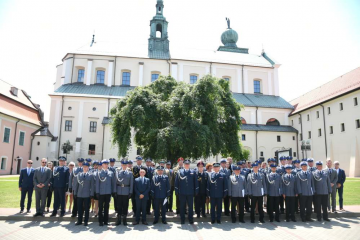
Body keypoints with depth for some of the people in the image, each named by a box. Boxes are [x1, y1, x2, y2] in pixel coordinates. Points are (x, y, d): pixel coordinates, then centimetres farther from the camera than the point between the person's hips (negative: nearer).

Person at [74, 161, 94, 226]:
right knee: (79, 208, 8)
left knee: (86, 209, 5)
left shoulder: (91, 175, -1)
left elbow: (92, 185, -2)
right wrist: (75, 193, 7)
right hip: (79, 195, 3)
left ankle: (86, 221, 15)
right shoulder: (79, 175, 7)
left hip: (87, 195, -2)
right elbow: (76, 184, 10)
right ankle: (79, 221, 21)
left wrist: (91, 194, -6)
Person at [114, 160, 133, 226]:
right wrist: (115, 191, -3)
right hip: (119, 191, 0)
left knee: (125, 206, 5)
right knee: (119, 205, 4)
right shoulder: (117, 171, 4)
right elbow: (115, 181, 2)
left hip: (126, 192, 0)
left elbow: (131, 183, 4)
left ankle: (124, 220, 15)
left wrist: (130, 192, -2)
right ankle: (119, 220, 15)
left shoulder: (130, 173, 5)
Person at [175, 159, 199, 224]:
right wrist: (177, 191, 0)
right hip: (182, 193, 0)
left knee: (191, 207, 6)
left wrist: (196, 191, 3)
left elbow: (196, 182, 6)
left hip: (190, 193, 1)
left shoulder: (193, 172, 4)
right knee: (182, 207, 7)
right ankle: (182, 220, 18)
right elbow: (176, 182, 3)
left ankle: (191, 220, 18)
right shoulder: (179, 171, 2)